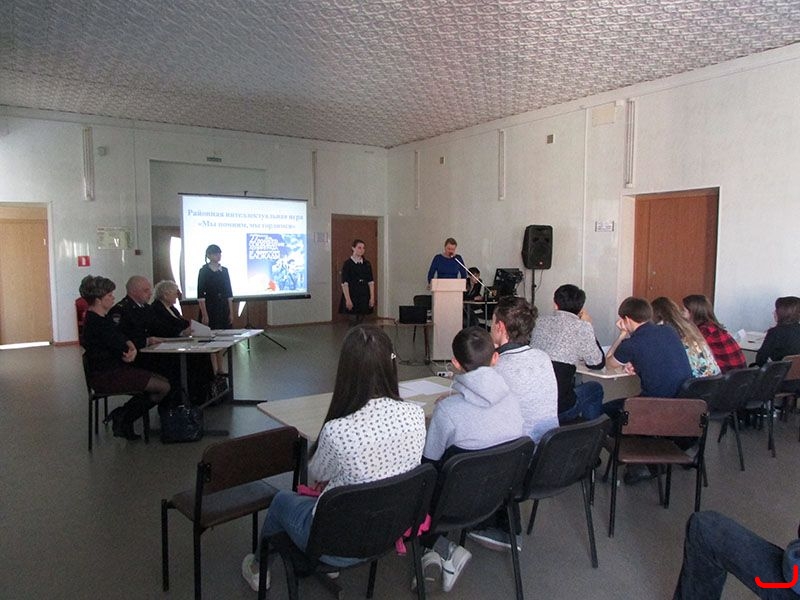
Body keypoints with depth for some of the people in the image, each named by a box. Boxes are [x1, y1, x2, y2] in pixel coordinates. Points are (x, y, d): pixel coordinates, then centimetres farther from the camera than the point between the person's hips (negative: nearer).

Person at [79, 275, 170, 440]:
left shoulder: (102, 318, 12)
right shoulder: (96, 323, -20)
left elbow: (123, 339, 6)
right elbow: (121, 348, -20)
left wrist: (132, 348, -17)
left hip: (114, 369, 10)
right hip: (105, 376, -10)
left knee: (163, 381, 7)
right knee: (163, 388, -13)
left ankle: (122, 415, 10)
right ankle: (124, 419, 2)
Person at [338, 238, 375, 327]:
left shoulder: (367, 264, 8)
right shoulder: (348, 264, -5)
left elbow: (371, 282, 8)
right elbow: (344, 283, -9)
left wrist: (372, 297, 1)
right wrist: (348, 299, -15)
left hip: (364, 296, 4)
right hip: (352, 296, -4)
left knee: (361, 320, 8)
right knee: (353, 321, -5)